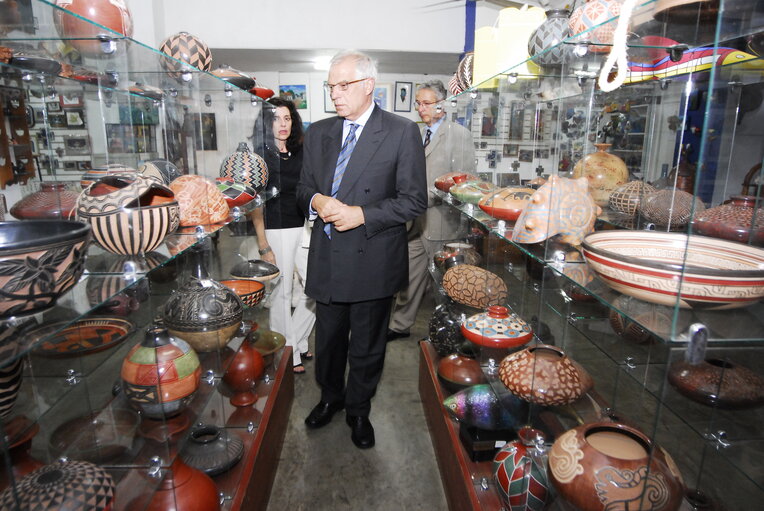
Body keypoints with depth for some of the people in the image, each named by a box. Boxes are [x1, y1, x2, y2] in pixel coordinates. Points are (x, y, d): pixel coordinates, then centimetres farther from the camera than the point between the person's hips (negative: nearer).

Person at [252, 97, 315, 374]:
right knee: (281, 294, 5)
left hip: (304, 229, 5)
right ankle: (287, 352, 23)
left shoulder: (300, 153, 9)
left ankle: (297, 339, 29)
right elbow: (255, 205, -7)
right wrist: (263, 246, -12)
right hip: (276, 232, -5)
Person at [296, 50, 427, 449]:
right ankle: (330, 397, 46)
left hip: (372, 261, -4)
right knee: (328, 338, 20)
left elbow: (413, 200, -9)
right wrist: (316, 201, -10)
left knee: (366, 346, 13)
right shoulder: (318, 132, 9)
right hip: (326, 259, 4)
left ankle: (358, 411, 37)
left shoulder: (402, 133, -7)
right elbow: (303, 188, 14)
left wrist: (362, 215, -19)